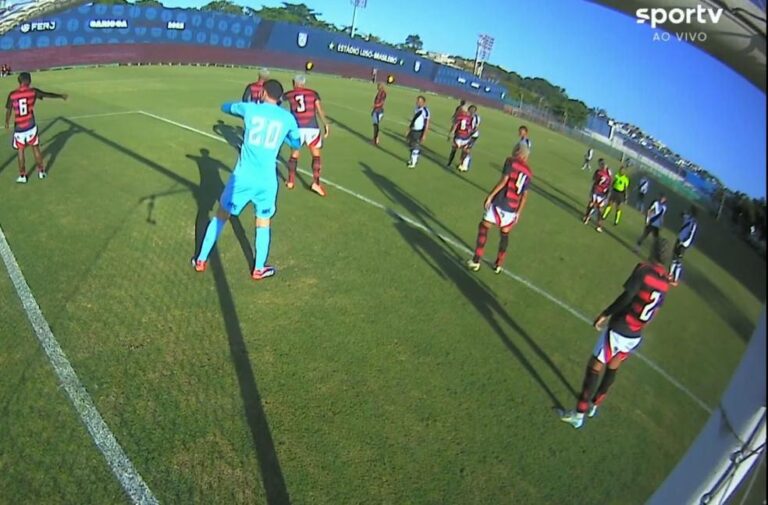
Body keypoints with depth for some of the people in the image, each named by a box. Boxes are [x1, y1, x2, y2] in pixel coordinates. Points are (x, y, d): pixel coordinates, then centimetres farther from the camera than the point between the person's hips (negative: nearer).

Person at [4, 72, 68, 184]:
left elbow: (8, 111, 5)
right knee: (36, 149, 16)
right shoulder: (33, 91, -7)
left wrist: (7, 123, 23)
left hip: (19, 128, 0)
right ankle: (41, 171, 27)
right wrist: (61, 96, 27)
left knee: (20, 151, 12)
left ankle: (22, 176, 18)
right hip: (31, 126, 0)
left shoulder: (12, 95, -6)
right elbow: (48, 94, 8)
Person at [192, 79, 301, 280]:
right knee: (264, 223, 18)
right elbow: (296, 143, 19)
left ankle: (201, 260, 25)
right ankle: (258, 269, 25)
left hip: (243, 176, 0)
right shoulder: (288, 118, 2)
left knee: (221, 216, 16)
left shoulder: (250, 108, 0)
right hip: (267, 180, 0)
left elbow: (225, 107, 21)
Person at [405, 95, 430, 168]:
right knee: (411, 145, 15)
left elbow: (427, 124, -17)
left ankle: (413, 163, 6)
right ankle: (412, 159, 31)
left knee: (416, 147, -4)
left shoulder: (425, 111, -18)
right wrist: (408, 130, 22)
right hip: (413, 130, 8)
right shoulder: (417, 109, 8)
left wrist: (424, 135, -19)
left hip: (419, 132, -8)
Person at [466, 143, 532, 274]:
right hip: (512, 209, 4)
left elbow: (503, 181, -12)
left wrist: (490, 196, -11)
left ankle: (476, 261, 5)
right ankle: (499, 264, 27)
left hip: (499, 203, -4)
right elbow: (525, 195, 10)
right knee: (504, 234, 20)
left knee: (483, 227, 9)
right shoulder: (529, 173, 13)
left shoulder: (511, 161, 0)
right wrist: (518, 213, 14)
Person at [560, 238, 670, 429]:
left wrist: (605, 314, -15)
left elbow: (627, 296, -21)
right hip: (635, 335, 6)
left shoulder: (643, 269, -14)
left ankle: (579, 414, 8)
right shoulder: (665, 281, 3)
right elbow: (656, 310, 10)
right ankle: (594, 406, 36)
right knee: (612, 368, 22)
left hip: (618, 329, -6)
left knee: (595, 367, 2)